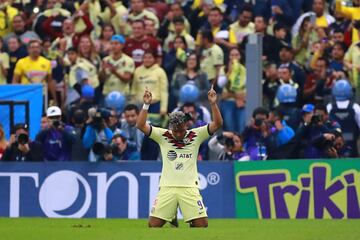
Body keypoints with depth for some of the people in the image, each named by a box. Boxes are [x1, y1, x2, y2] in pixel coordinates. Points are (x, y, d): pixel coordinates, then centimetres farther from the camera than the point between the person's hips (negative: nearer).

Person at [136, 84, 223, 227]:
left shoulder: (195, 136, 5)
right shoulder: (163, 136, 4)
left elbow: (217, 124, -2)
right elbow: (141, 125, -3)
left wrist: (213, 104, -15)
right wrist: (146, 105, -15)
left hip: (190, 188, 0)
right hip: (167, 188, 0)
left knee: (202, 224, -9)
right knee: (153, 224, -7)